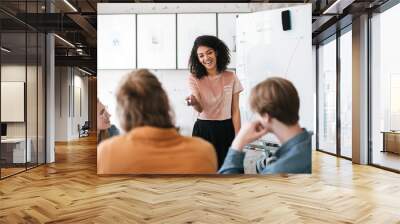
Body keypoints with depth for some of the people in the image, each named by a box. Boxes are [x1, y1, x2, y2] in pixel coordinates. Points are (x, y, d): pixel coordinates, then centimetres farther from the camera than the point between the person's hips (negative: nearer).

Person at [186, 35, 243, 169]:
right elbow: (200, 109, -15)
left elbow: (235, 111, 1)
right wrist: (194, 103, -39)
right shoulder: (194, 78, -3)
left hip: (226, 130, 1)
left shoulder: (231, 77, -1)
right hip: (203, 130, -1)